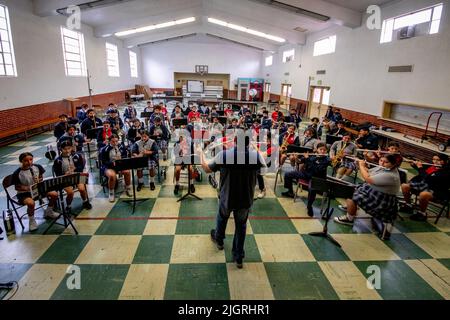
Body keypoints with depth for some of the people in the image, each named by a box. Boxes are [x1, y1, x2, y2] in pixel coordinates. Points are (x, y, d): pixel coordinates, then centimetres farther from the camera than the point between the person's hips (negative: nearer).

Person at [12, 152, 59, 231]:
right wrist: (27, 188, -26)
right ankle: (31, 221, -6)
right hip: (24, 193, -5)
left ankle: (48, 212, 15)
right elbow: (17, 187, -9)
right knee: (31, 203, -36)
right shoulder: (17, 174, -18)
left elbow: (41, 177, 8)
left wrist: (39, 181, -15)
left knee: (54, 194, -12)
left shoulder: (37, 167, -7)